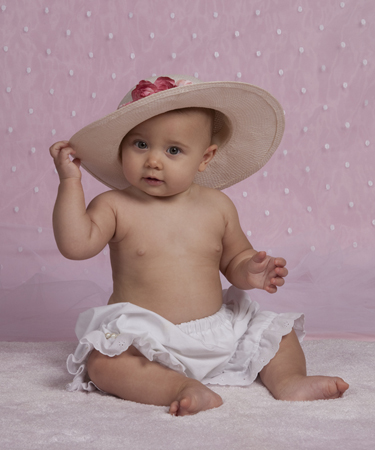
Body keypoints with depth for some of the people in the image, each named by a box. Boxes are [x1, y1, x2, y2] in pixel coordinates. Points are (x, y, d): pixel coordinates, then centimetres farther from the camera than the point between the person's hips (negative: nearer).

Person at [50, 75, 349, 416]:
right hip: (144, 341, -3)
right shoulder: (115, 207, -5)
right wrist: (70, 181, -19)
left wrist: (248, 272, -8)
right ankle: (183, 389, -37)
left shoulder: (217, 206, 3)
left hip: (216, 334, 4)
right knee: (102, 362, -31)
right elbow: (76, 244, -20)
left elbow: (235, 256, 15)